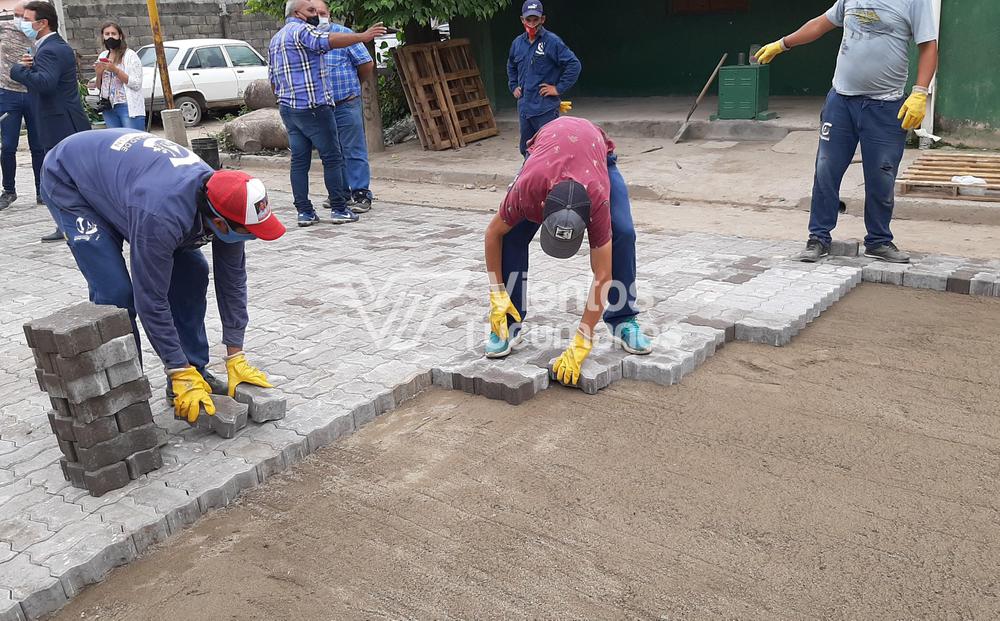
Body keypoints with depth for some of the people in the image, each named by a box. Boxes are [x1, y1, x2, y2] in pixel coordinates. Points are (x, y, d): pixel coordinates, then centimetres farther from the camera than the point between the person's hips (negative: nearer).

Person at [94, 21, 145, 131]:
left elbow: (136, 84, -12)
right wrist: (98, 74, -1)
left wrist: (115, 70, -17)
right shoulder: (102, 56, 15)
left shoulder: (130, 55, -3)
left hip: (128, 107, -6)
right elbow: (99, 87, 19)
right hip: (109, 108, 6)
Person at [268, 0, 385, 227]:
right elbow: (327, 41, -27)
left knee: (299, 161, 7)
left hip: (287, 108, 9)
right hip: (312, 107, -9)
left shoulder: (275, 39, 21)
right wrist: (362, 36, -33)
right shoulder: (301, 30, -7)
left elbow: (273, 79, 23)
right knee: (332, 157, -2)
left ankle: (304, 212, 6)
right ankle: (339, 210, -1)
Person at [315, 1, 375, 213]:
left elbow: (367, 64, -2)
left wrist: (352, 83, 10)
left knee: (354, 151, -4)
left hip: (347, 104, -4)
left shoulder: (344, 33, -3)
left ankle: (361, 194, 0)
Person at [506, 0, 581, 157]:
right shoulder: (518, 43, 10)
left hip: (546, 109, -6)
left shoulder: (552, 41, -9)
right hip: (524, 107, 6)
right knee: (526, 149, 15)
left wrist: (559, 88, -13)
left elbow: (574, 65, -14)